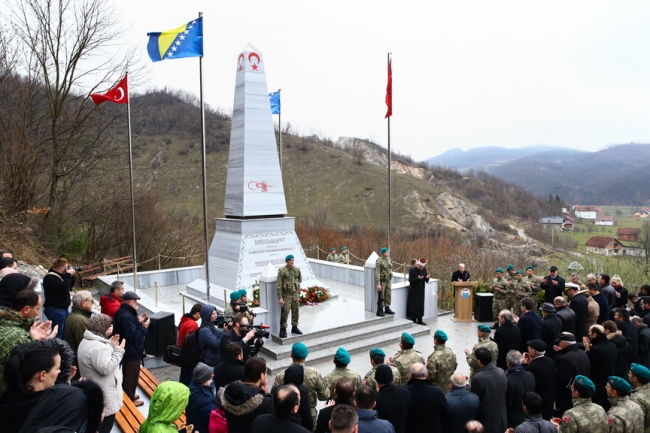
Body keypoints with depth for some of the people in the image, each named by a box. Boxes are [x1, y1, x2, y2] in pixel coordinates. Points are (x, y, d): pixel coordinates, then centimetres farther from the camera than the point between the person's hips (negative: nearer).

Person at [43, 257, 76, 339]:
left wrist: (71, 275, 6)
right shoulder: (50, 278, -17)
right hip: (55, 310, -10)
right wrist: (68, 275, -19)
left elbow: (70, 285, 21)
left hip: (63, 308, 10)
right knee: (59, 334, -10)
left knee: (66, 332, 15)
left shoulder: (59, 275, 14)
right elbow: (64, 288, -28)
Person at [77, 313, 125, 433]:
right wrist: (118, 350, -23)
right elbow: (106, 368, -29)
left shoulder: (87, 341, 7)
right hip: (104, 395, -11)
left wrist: (111, 345, 8)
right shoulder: (98, 347, -28)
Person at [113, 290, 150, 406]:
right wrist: (144, 327, -22)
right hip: (132, 352, -11)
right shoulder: (126, 316, -30)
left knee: (128, 375, 24)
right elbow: (132, 336, -31)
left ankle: (129, 395, 39)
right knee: (131, 377, 5)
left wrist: (138, 321, 6)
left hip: (128, 351, 11)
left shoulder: (123, 312, 5)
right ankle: (130, 400, 19)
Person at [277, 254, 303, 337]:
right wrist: (280, 298, -16)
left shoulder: (297, 270, 3)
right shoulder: (282, 271, -13)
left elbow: (300, 278, 24)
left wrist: (297, 285, 8)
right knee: (285, 312, -8)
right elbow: (279, 285, -13)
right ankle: (283, 330, 2)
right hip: (286, 294, -5)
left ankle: (294, 327, 27)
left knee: (295, 311, 12)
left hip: (295, 293, 5)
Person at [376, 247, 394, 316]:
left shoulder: (389, 259, 5)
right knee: (381, 296, 0)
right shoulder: (379, 261, -17)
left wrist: (391, 279, 18)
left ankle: (387, 308, 26)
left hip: (388, 280, 7)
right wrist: (378, 284, -24)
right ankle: (379, 311, 9)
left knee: (388, 295, 12)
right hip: (382, 280, -7)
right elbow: (377, 273, -20)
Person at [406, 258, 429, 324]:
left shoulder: (424, 270, 3)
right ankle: (413, 319, 8)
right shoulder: (412, 270, -11)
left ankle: (420, 320, 17)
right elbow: (410, 280, -15)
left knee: (421, 305, 8)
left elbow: (426, 281, 5)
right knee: (413, 305, -2)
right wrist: (418, 278, -29)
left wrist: (427, 278, -18)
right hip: (413, 291, -5)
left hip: (421, 290, 5)